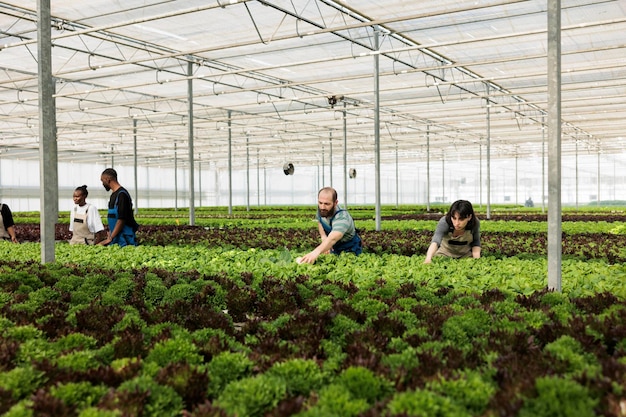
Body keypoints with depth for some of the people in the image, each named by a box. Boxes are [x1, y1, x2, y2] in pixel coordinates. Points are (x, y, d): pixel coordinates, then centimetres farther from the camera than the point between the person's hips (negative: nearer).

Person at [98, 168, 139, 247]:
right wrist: (108, 237, 14)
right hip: (115, 239, 9)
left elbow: (121, 219, -19)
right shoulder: (113, 195, 17)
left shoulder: (121, 194, -13)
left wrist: (110, 238, -18)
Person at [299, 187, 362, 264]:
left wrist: (317, 251, -78)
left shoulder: (342, 218, -41)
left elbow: (332, 239, -59)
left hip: (350, 250, -5)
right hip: (334, 248, 6)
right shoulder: (321, 209, -17)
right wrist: (323, 236, -13)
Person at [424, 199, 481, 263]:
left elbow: (476, 243, -7)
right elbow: (435, 241, -47)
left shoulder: (475, 223, -24)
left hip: (466, 255, 2)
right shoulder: (444, 222, -32)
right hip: (444, 254, -1)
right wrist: (428, 259, -65)